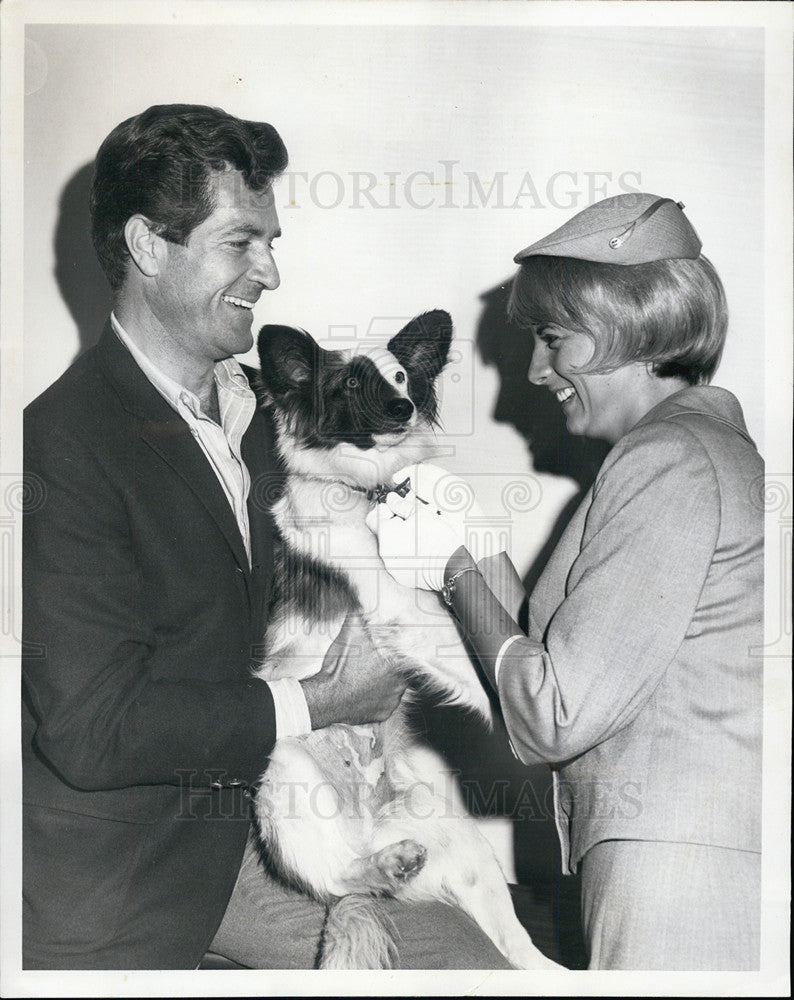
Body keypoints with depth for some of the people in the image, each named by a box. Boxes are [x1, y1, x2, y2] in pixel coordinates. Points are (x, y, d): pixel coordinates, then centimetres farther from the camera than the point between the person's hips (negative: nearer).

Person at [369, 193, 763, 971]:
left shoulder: (670, 461, -12)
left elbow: (556, 716, -14)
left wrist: (455, 569, -3)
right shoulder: (717, 442, 17)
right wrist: (467, 548, 12)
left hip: (676, 867, -9)